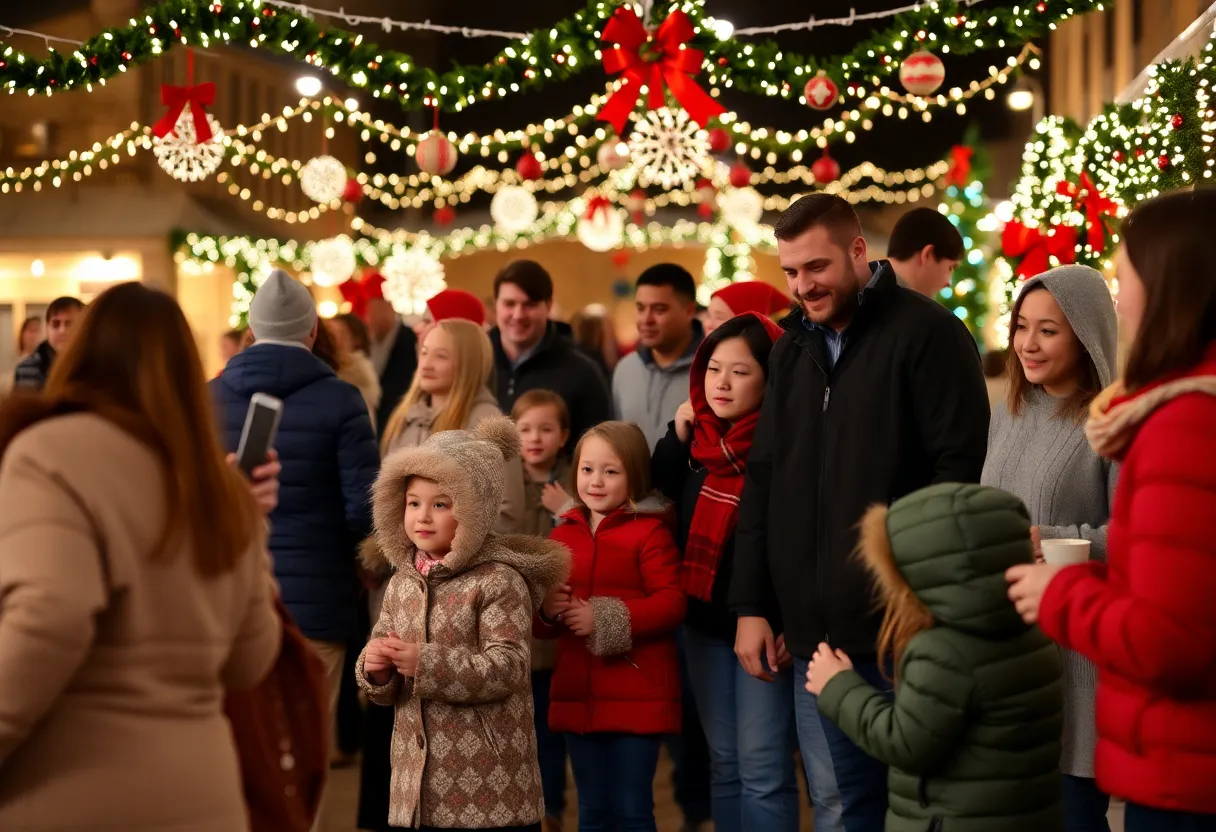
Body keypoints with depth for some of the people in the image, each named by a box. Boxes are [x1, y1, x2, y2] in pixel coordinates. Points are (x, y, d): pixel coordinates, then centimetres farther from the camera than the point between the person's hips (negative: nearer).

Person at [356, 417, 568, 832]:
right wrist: (375, 668, -9)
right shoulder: (402, 582, 11)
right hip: (419, 785, 6)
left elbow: (507, 668, -19)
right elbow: (387, 684, 15)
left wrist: (426, 663, -25)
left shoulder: (499, 580, -10)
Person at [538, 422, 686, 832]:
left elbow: (673, 602, -16)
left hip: (636, 698, -6)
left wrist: (606, 619, -22)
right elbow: (541, 625, 17)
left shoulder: (649, 532, -6)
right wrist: (545, 610, -7)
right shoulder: (563, 535, 12)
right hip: (579, 698, 6)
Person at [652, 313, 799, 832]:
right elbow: (659, 495, 20)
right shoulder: (699, 440, 6)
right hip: (704, 624, 7)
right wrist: (678, 433, 6)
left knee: (761, 769, -4)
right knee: (723, 764, 15)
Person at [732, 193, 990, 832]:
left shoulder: (926, 333, -6)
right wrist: (750, 605, 10)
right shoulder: (791, 348, 14)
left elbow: (961, 471, -12)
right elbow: (762, 484, 16)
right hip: (814, 634, 6)